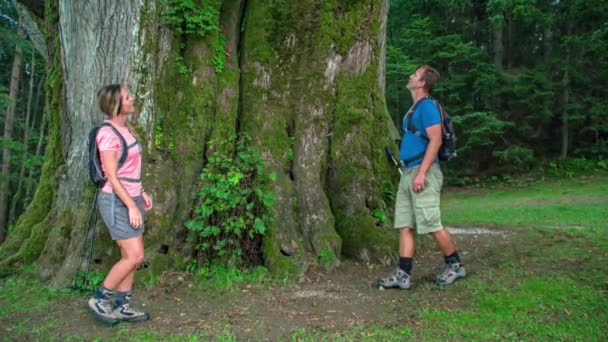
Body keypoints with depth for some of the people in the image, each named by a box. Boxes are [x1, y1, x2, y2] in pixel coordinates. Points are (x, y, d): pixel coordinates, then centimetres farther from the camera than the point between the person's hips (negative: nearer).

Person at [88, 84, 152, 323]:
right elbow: (112, 176, -18)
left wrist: (142, 193, 17)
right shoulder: (108, 133, -15)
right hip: (117, 201, -8)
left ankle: (122, 306, 19)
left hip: (131, 197, 8)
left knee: (130, 256, 10)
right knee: (135, 256, -8)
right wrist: (131, 206, -19)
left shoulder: (125, 128, 11)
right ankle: (100, 299, 10)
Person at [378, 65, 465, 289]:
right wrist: (409, 172, 20)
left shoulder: (427, 106, -10)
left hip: (422, 172, -9)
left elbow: (435, 140, -18)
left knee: (431, 224, -3)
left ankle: (455, 266, 16)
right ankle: (402, 275, 7)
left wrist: (421, 173, -23)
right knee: (405, 226, 5)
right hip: (408, 172, 9)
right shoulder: (415, 108, 18)